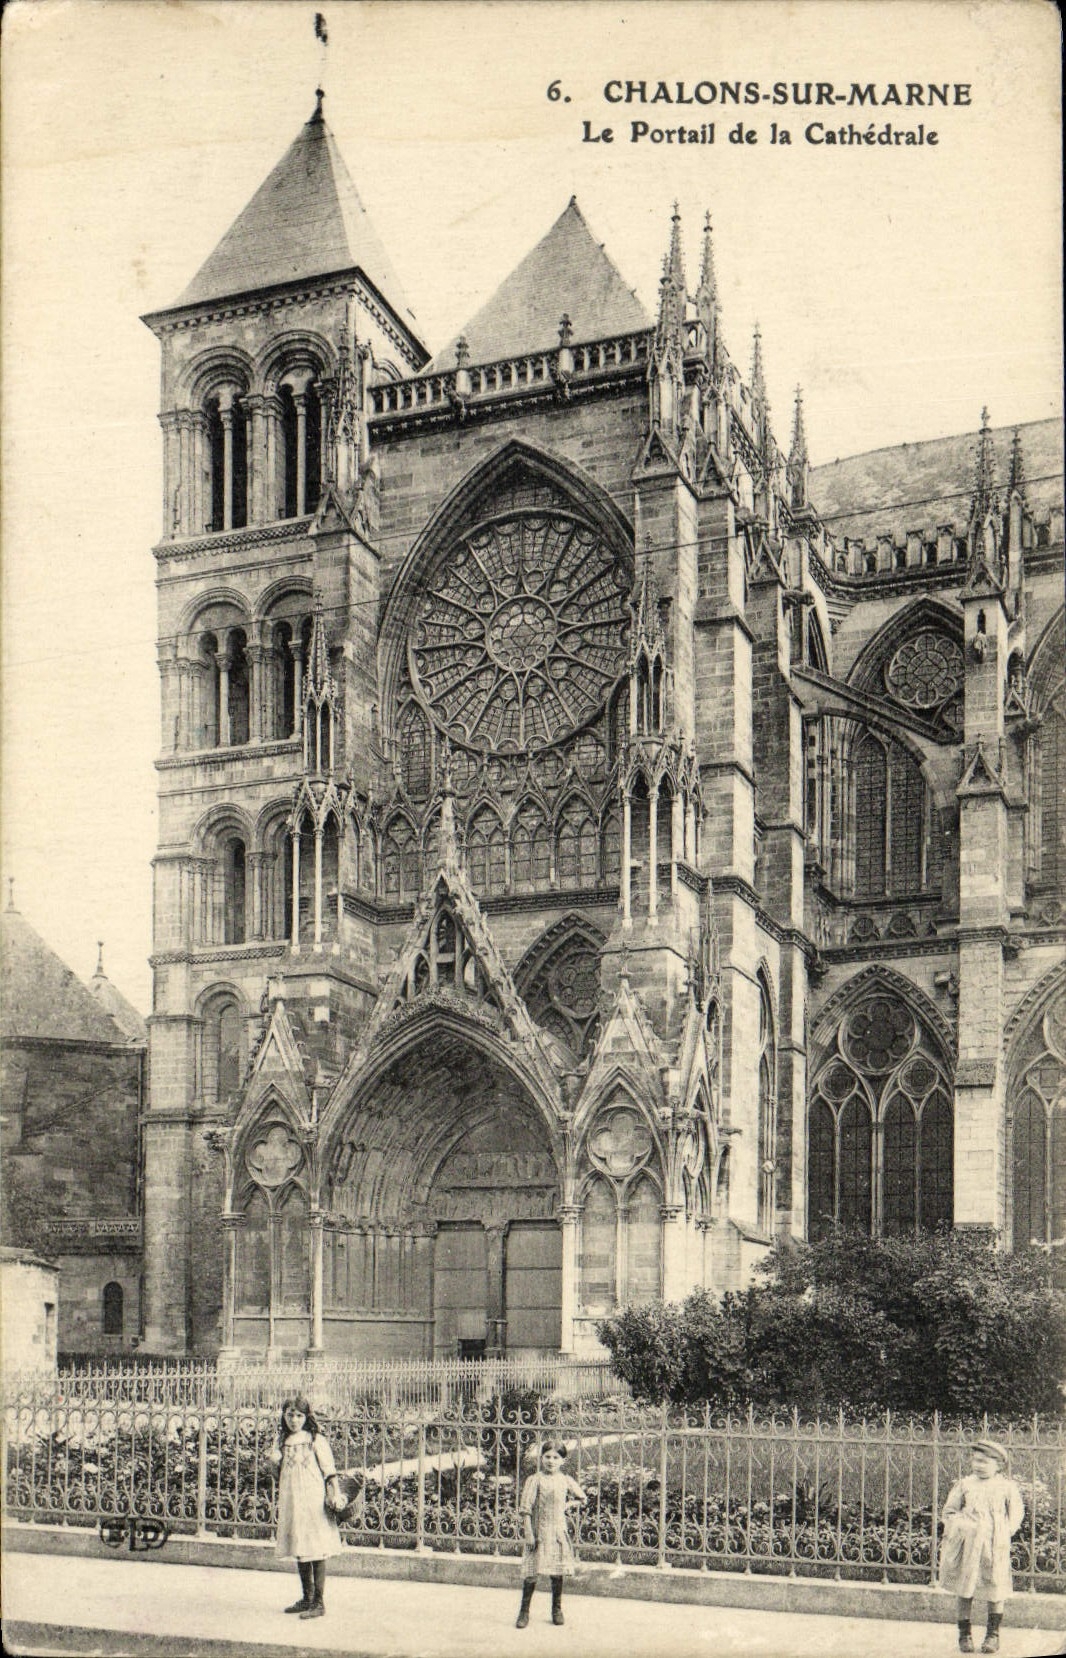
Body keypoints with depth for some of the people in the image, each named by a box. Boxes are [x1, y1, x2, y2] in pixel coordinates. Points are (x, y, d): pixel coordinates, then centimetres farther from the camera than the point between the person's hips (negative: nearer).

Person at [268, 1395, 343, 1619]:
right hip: (290, 1502, 6)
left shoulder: (316, 1440, -5)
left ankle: (318, 1602, 0)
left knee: (316, 1552, -4)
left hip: (314, 1501, -6)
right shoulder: (281, 1441, 10)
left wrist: (336, 1493, -14)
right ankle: (307, 1598, 25)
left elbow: (329, 1469, -6)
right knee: (299, 1552, 13)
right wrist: (274, 1461, 1)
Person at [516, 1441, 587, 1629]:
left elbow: (581, 1498, 19)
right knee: (531, 1573, -4)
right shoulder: (535, 1480, -7)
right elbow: (526, 1508, -9)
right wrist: (528, 1533, -13)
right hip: (538, 1531, -3)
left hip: (558, 1531, 3)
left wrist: (567, 1505, 2)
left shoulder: (566, 1480, 4)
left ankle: (557, 1610, 23)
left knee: (557, 1573, 8)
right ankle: (524, 1612, 7)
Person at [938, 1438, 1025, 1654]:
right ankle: (965, 1633, 16)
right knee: (964, 1589, 4)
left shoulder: (1007, 1487, 1)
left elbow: (1016, 1513, 6)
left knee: (995, 1591, 4)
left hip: (994, 1546, -1)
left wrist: (1006, 1531, -6)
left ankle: (993, 1634, 20)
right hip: (967, 1544, 1)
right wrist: (958, 1525, -7)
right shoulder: (964, 1485, 4)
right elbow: (949, 1511, 9)